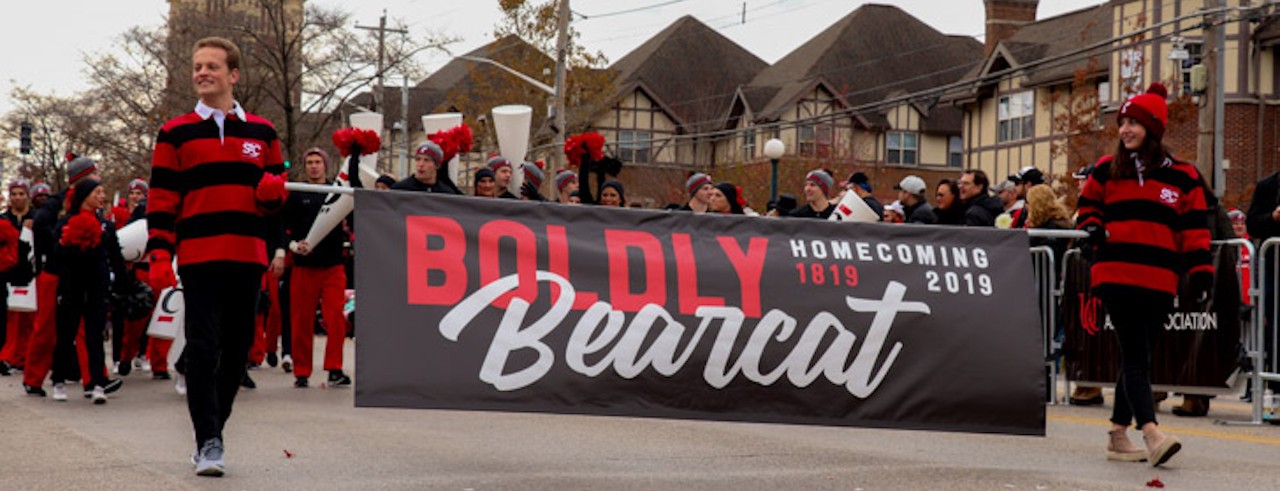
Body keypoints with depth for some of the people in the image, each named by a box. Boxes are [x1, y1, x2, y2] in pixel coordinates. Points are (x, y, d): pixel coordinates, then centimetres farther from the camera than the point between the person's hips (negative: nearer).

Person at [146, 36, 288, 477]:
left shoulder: (262, 132, 13)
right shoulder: (176, 133, 6)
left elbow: (276, 195, 19)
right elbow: (161, 199, 3)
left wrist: (273, 190, -5)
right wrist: (159, 256, -6)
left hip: (248, 258, 3)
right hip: (198, 256, -3)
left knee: (236, 350, 7)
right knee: (202, 348, -10)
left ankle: (212, 433, 20)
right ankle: (208, 443, -8)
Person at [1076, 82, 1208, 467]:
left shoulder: (1182, 177, 7)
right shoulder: (1107, 170, 8)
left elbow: (1194, 229, 7)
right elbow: (1088, 203, 22)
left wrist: (1201, 272, -1)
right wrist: (1092, 229, 2)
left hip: (1159, 282, 2)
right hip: (1116, 275, -2)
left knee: (1137, 359, 8)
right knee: (1135, 358, -12)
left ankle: (1119, 437, 18)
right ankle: (1152, 435, -23)